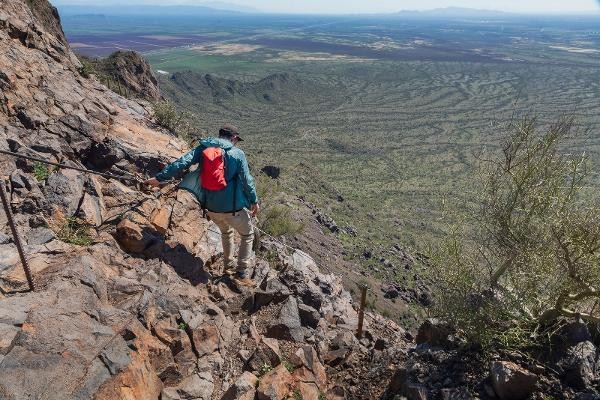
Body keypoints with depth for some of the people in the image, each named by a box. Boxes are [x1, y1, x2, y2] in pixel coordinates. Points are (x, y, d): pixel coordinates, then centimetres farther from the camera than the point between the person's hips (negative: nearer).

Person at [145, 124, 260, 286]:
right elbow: (247, 180, -6)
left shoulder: (203, 148, 1)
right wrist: (254, 201, 6)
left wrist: (160, 178, -5)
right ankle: (242, 274, 11)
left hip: (211, 207, 5)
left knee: (226, 231, 33)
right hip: (233, 207, -4)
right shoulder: (237, 154, -8)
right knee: (247, 235, 17)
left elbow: (182, 163, -8)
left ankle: (229, 265, 40)